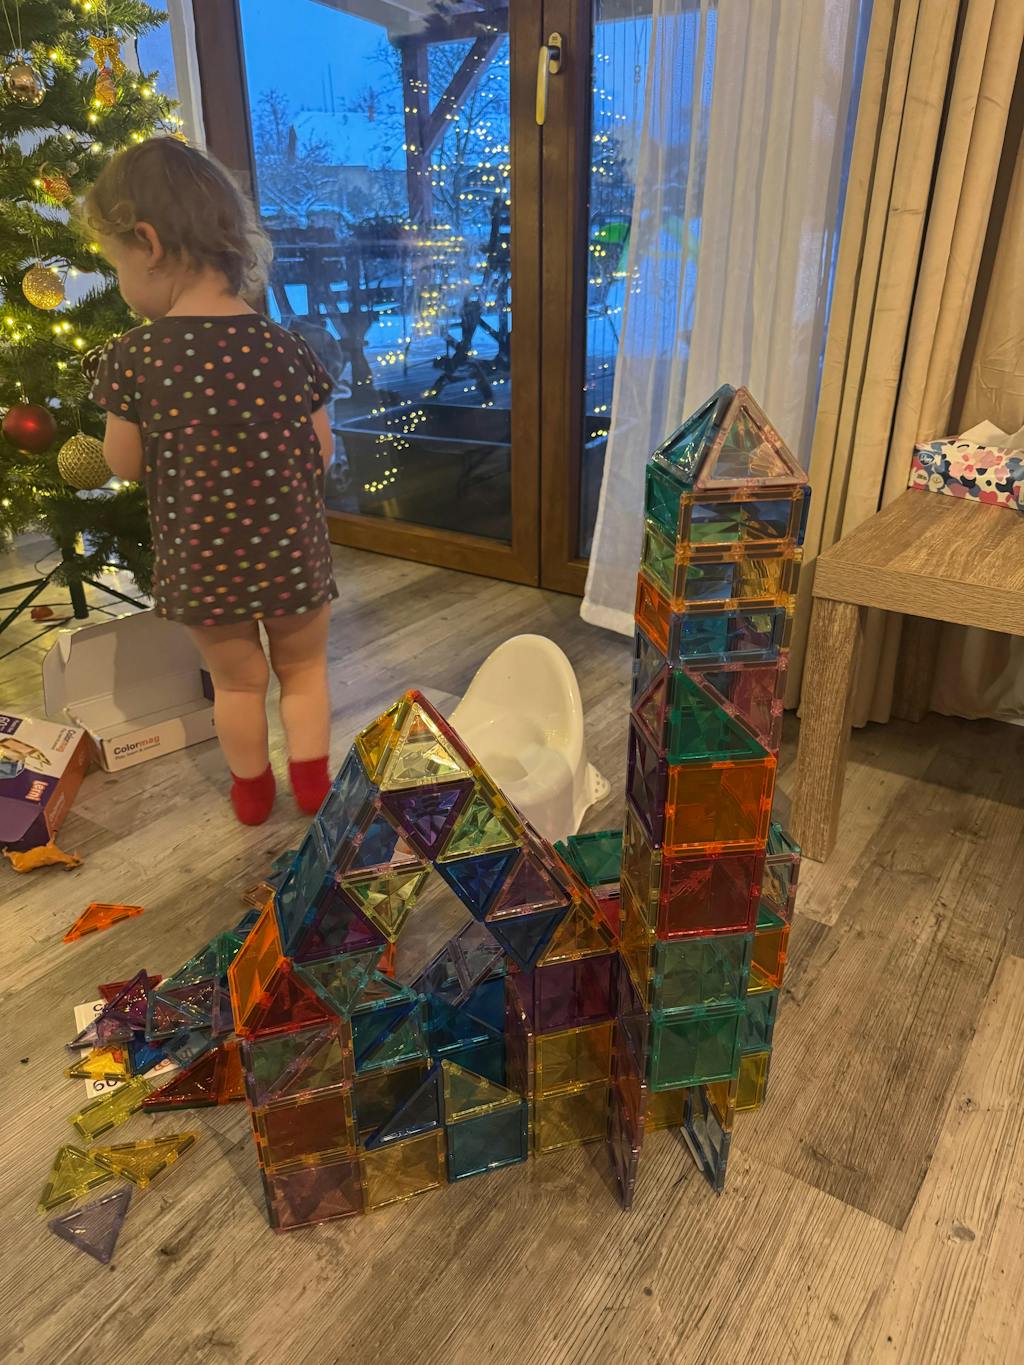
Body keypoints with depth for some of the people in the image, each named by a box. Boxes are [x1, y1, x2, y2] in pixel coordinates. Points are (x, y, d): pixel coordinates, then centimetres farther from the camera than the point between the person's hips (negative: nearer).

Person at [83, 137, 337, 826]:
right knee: (304, 668, 23)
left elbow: (125, 464, -3)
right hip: (293, 556, 0)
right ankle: (313, 785, 33)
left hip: (200, 565, 0)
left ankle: (252, 792, 40)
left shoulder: (132, 359, -15)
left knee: (236, 680, 21)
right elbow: (321, 458, -3)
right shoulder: (289, 350, -12)